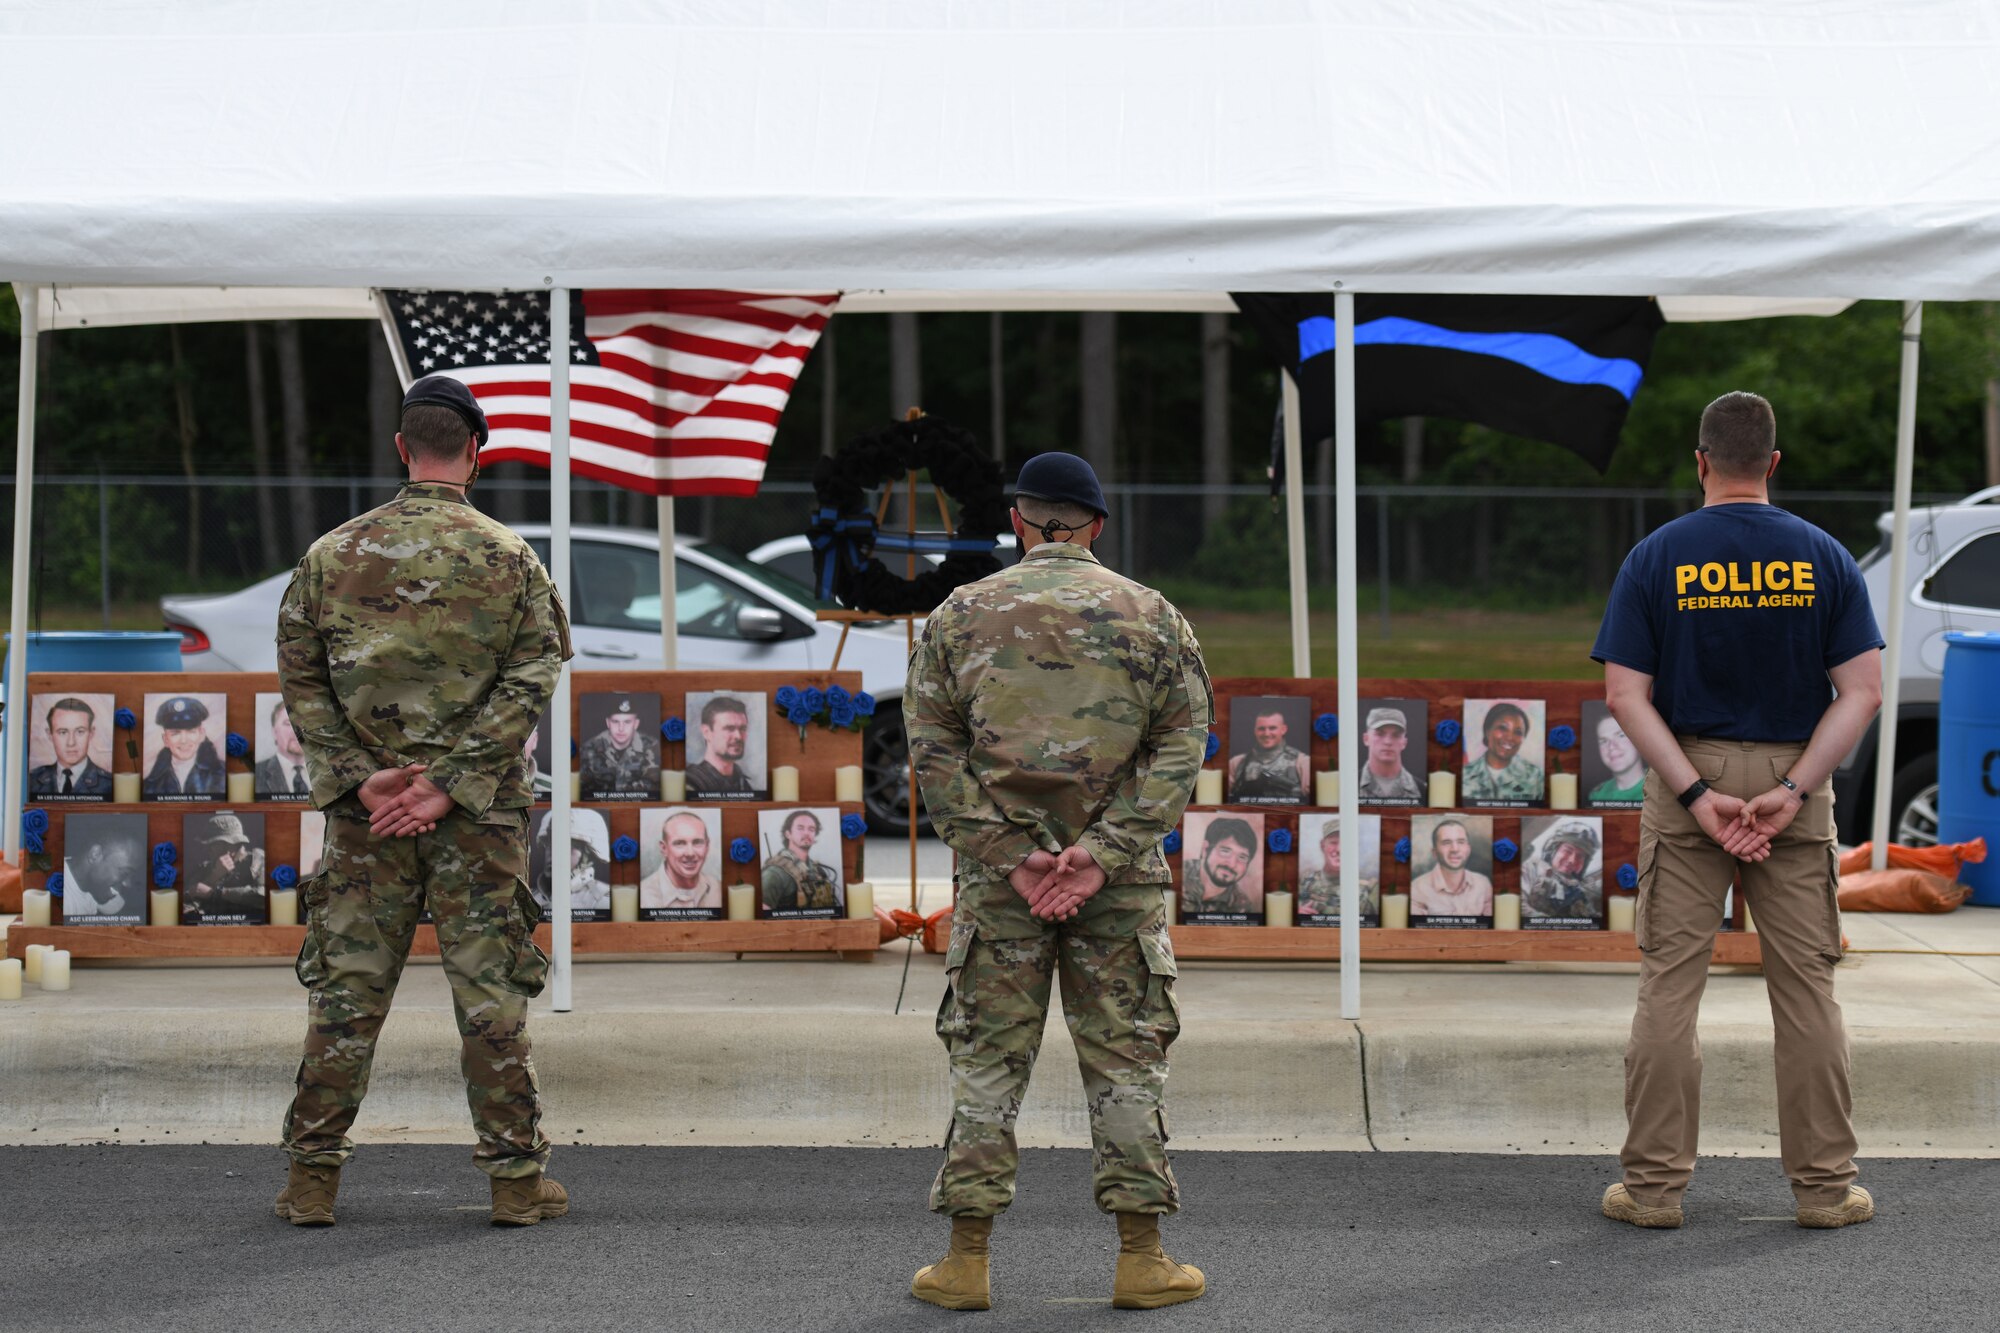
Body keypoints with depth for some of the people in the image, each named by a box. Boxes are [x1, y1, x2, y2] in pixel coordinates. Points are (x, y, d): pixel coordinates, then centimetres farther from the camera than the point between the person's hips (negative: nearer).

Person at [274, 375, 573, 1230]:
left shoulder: (330, 556, 3)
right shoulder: (509, 559, -2)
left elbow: (299, 679, 0)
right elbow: (531, 681, -8)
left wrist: (359, 777, -4)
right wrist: (447, 784, -10)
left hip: (364, 812, 2)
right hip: (479, 817, -1)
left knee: (346, 991, 7)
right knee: (492, 995, 4)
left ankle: (312, 1178, 8)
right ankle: (516, 1179, 7)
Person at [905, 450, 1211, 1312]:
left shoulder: (961, 615, 3)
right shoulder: (1151, 617, 3)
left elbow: (933, 750, -2)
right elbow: (1180, 747, -4)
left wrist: (1009, 857, -7)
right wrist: (1101, 855, -10)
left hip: (997, 875, 0)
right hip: (1121, 881, 0)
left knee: (986, 1057, 5)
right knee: (1126, 1057, 6)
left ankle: (966, 1262, 6)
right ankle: (1141, 1261, 7)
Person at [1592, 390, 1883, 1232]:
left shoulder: (1656, 558, -2)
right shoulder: (1822, 558, 0)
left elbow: (1626, 695, -9)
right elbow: (1862, 691, -7)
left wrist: (1698, 795, -12)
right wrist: (1794, 791, -12)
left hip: (1686, 786, -1)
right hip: (1794, 781, 1)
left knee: (1669, 982, 3)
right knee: (1806, 986, 6)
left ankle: (1654, 1184, 5)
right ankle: (1823, 1185, 9)